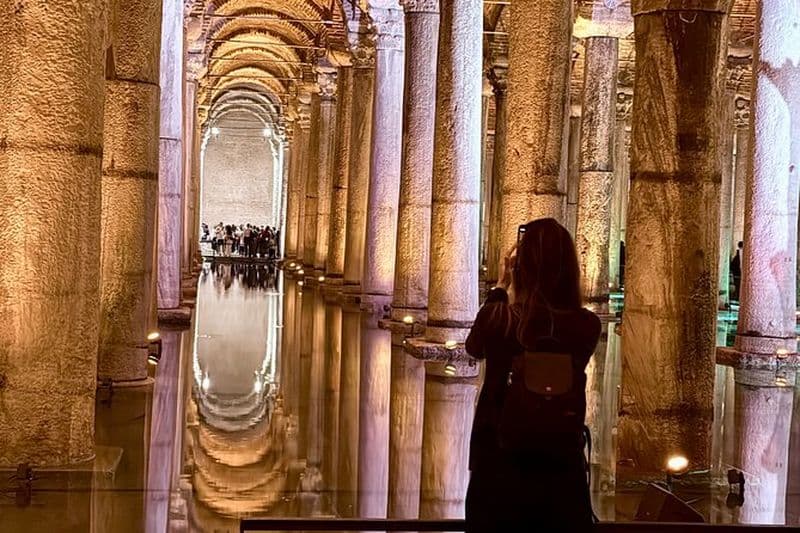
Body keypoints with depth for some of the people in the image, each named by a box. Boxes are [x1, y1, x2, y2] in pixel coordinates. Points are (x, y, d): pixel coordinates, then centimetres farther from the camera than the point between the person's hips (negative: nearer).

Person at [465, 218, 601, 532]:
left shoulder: (498, 317, -14)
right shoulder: (587, 326, -11)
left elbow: (474, 347, 9)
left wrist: (500, 288, 15)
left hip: (498, 465, -1)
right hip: (563, 468, 1)